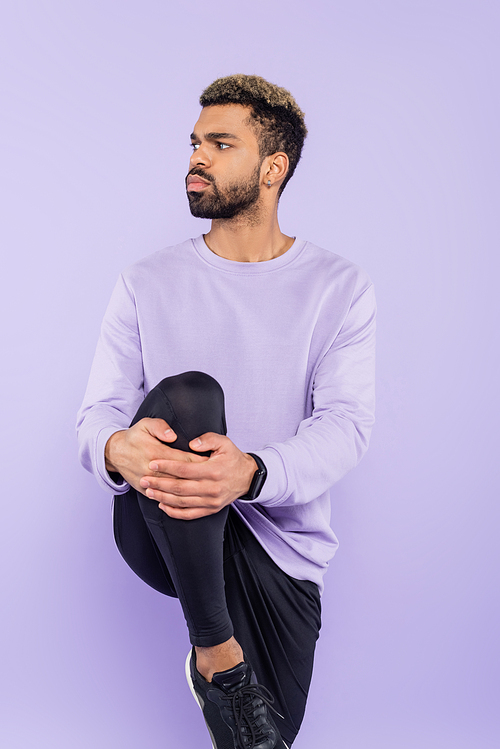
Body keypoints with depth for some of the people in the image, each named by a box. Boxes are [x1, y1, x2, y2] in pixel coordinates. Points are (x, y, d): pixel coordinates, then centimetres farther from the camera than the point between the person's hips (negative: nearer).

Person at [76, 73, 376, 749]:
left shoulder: (340, 287, -1)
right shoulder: (147, 283, 3)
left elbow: (346, 422, -13)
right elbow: (97, 413, -4)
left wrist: (252, 472, -35)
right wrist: (118, 450, -31)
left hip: (278, 538, 1)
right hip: (158, 529, 0)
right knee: (184, 396, -32)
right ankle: (216, 654, -17)